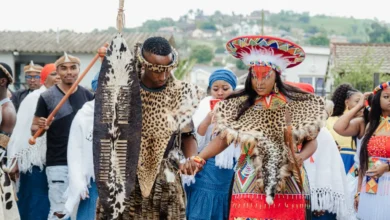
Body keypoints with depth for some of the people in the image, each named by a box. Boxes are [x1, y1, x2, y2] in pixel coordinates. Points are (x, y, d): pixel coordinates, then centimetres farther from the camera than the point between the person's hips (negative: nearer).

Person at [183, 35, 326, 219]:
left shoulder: (297, 104, 1)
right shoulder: (238, 105, 2)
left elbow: (311, 141, 7)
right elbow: (222, 139, 0)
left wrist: (301, 156, -14)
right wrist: (199, 158, -16)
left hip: (288, 185, 0)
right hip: (250, 185, 0)